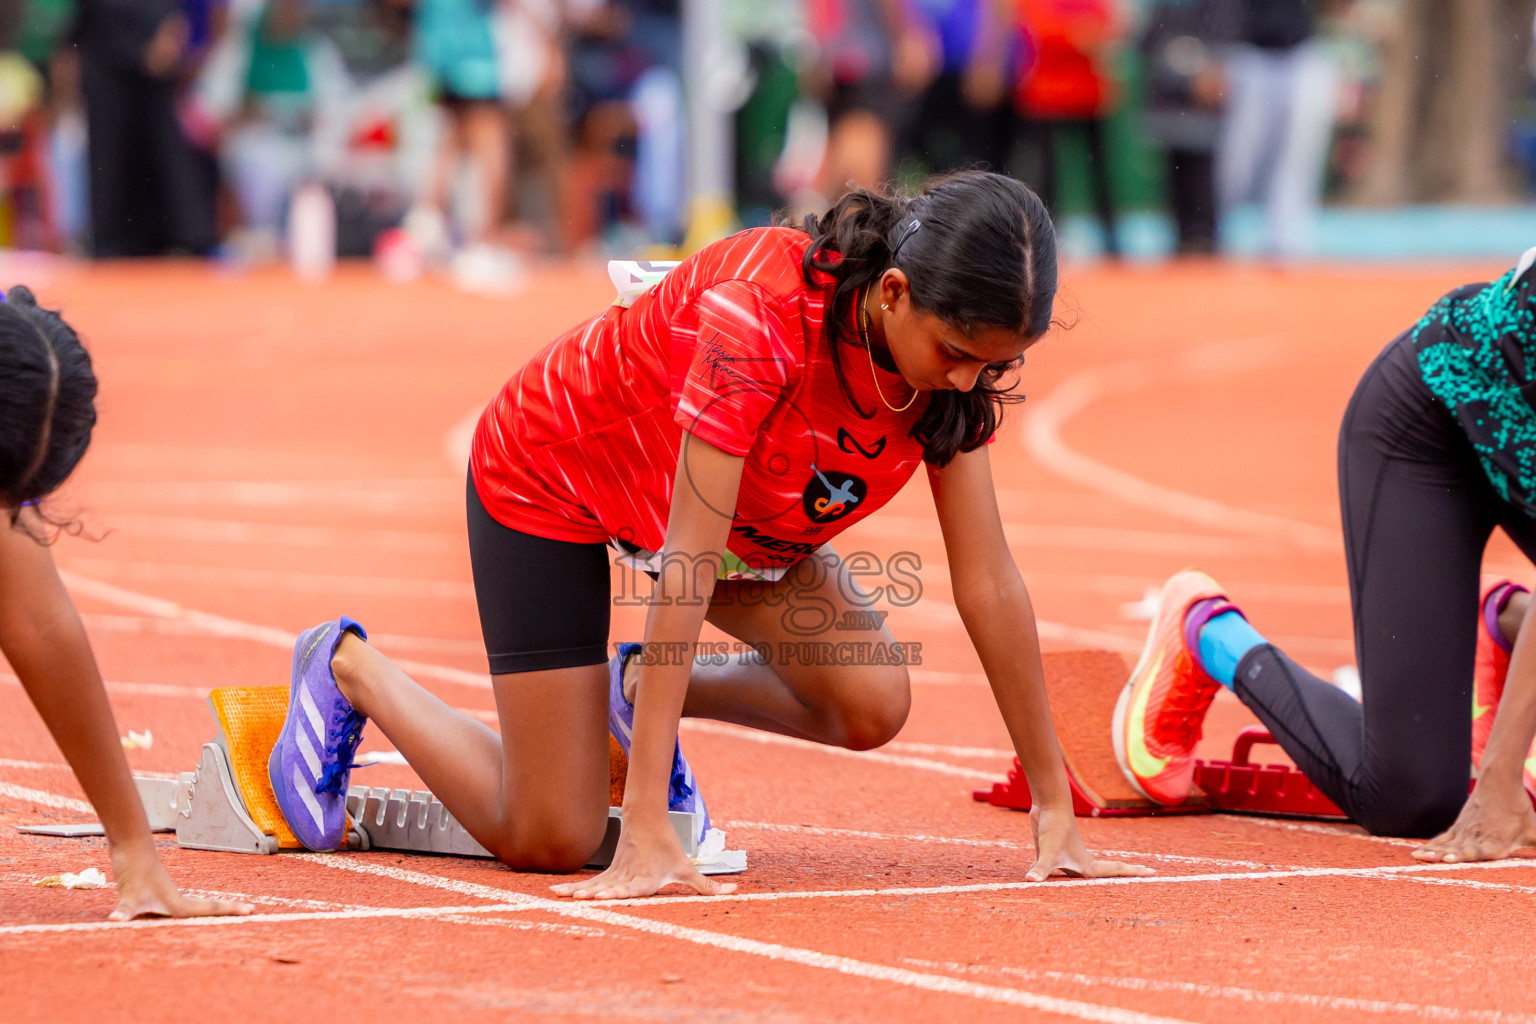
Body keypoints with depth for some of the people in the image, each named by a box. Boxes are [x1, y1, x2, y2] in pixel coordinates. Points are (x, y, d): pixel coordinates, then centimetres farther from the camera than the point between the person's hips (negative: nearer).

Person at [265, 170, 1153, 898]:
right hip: (551, 475, -6)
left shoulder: (959, 349, -21)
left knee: (871, 706, -16)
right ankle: (349, 670, 17)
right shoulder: (762, 314, -40)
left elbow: (988, 580, -15)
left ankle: (644, 694, 12)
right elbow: (689, 562, -39)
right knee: (550, 840, -7)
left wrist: (1055, 808, -15)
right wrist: (647, 833, -41)